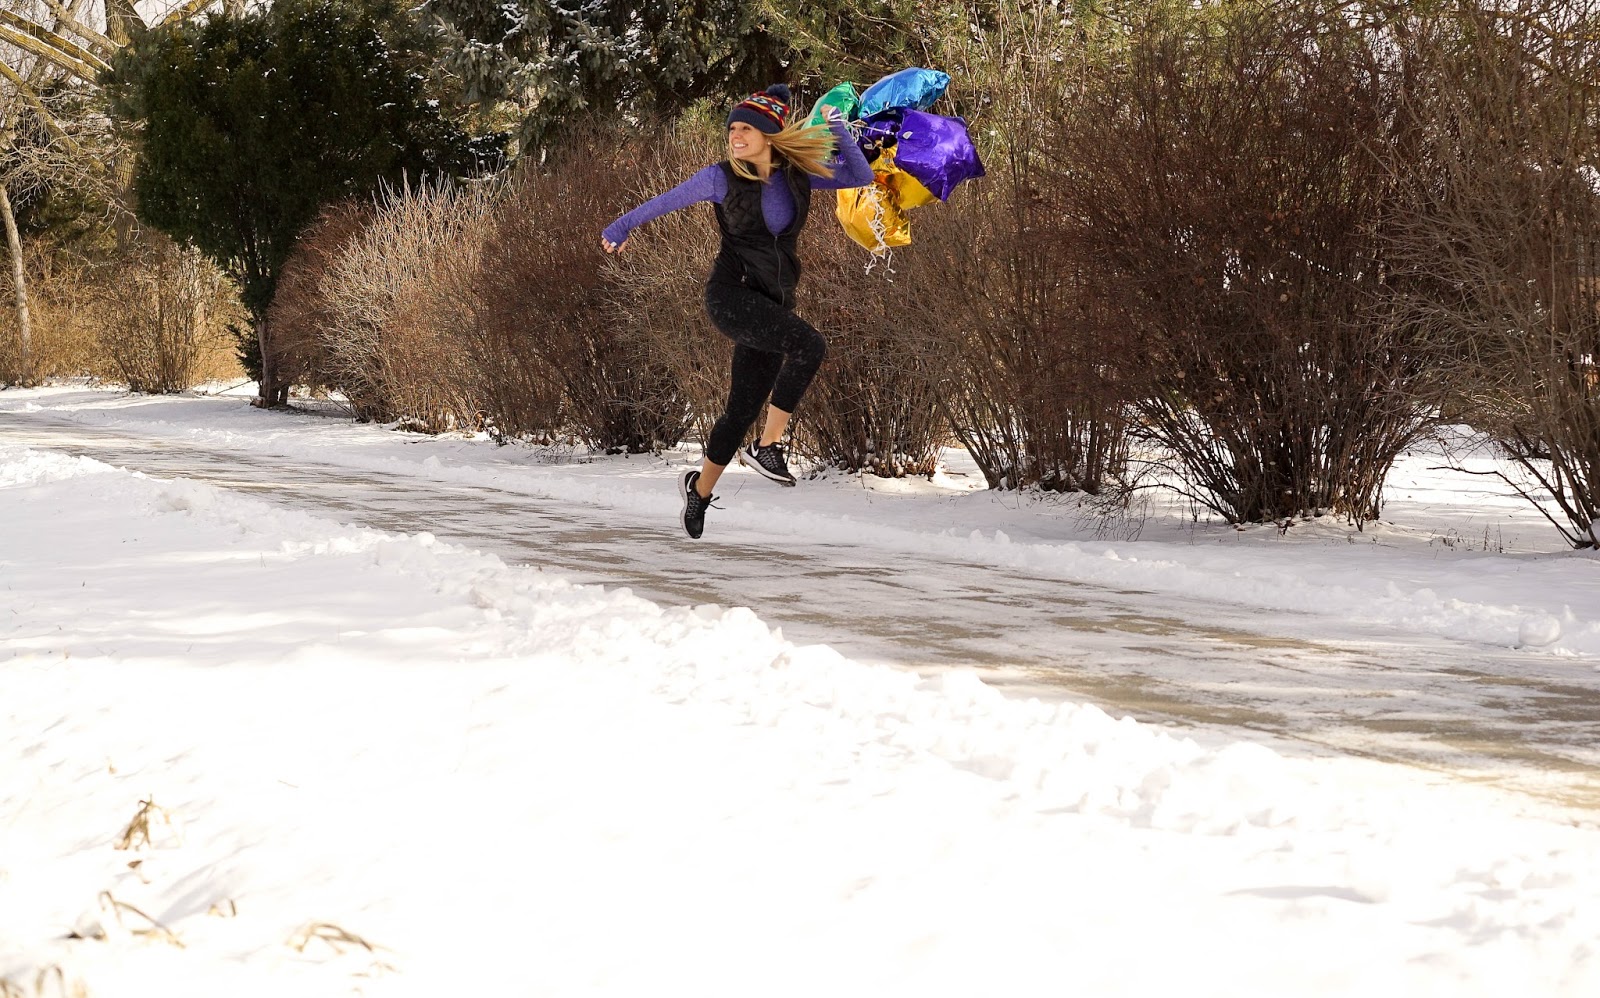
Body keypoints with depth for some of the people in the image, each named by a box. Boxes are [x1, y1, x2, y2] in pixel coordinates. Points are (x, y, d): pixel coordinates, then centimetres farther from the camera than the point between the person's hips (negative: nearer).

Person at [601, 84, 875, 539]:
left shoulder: (797, 173, 4)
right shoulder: (723, 177, -6)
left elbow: (862, 176, 10)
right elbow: (667, 200, 8)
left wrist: (837, 127, -1)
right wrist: (622, 227, 19)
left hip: (774, 303, 5)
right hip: (731, 294, -5)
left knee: (744, 407, 7)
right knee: (808, 344, -30)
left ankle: (700, 488, 29)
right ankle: (767, 447, -19)